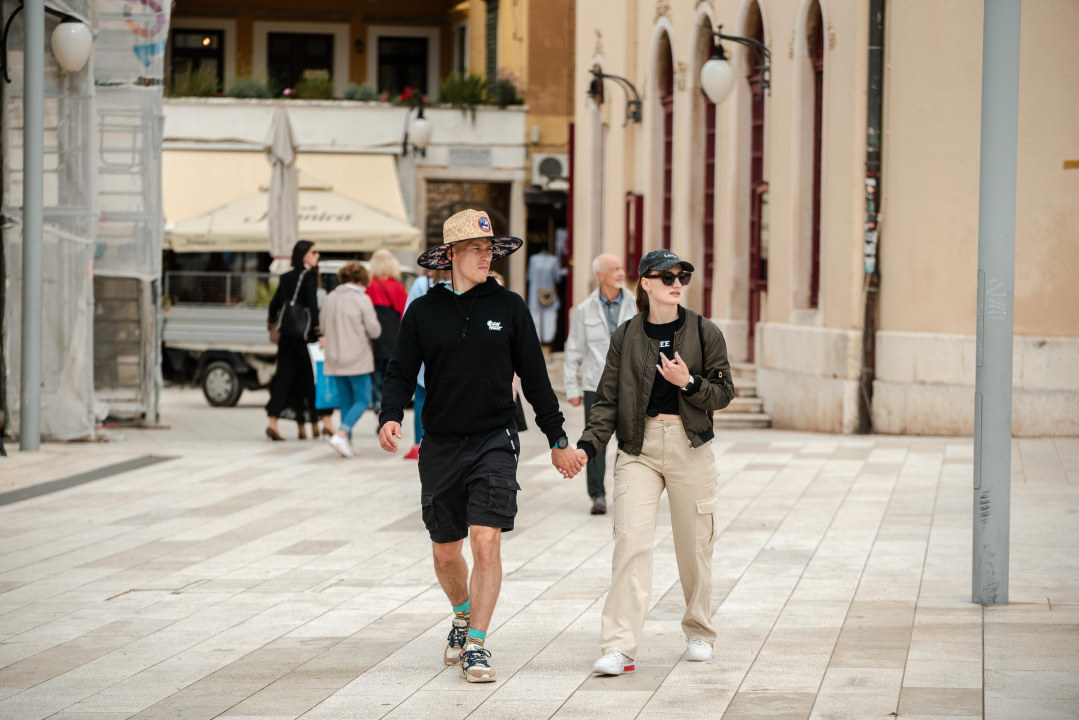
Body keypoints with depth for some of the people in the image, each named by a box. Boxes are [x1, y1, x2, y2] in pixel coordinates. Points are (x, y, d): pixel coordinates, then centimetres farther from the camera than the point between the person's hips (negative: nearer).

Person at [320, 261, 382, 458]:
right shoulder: (362, 299, -9)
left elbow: (323, 329, 13)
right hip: (357, 360, -5)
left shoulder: (330, 299, 6)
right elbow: (374, 331, -9)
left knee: (346, 401, 14)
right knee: (363, 400, 1)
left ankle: (347, 443, 11)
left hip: (334, 360, 5)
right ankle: (341, 435, -16)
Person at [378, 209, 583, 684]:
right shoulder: (423, 312, 3)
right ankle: (463, 617, 39)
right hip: (441, 445, 2)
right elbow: (401, 372, 5)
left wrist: (557, 440, 11)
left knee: (486, 541, -16)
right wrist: (390, 416, -16)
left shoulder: (509, 308, 2)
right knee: (445, 552, 11)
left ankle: (477, 645, -9)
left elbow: (535, 377, 8)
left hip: (494, 442, -2)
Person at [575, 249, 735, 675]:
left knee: (694, 544, 8)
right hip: (638, 448, 0)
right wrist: (589, 445, -9)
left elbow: (724, 393, 2)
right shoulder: (626, 336, 4)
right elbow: (608, 399, 4)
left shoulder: (704, 333, 2)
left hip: (690, 445, 0)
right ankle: (619, 647, -17)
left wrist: (688, 382, -16)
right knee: (631, 540, -13)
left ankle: (699, 634, 29)